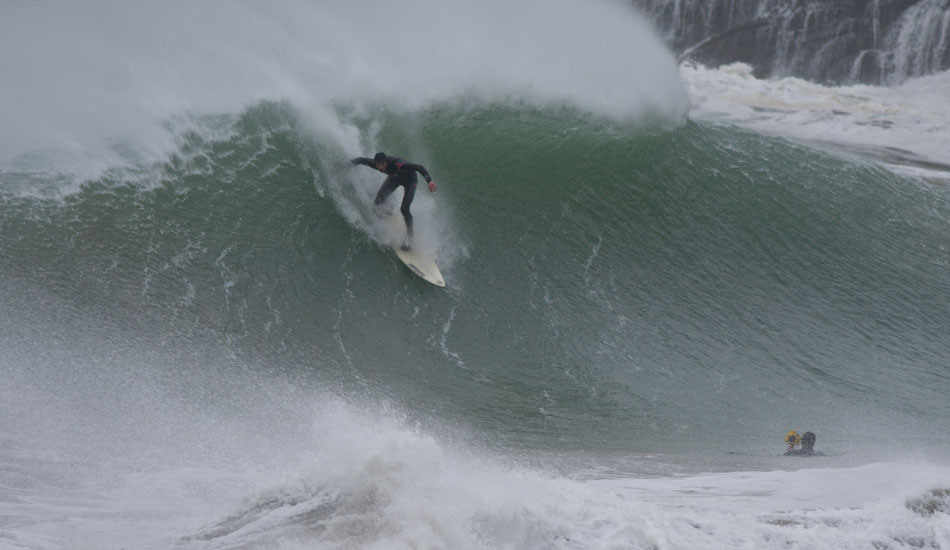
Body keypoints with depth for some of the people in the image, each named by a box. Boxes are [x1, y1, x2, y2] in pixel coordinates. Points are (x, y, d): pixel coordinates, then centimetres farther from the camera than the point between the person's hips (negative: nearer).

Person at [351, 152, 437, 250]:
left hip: (409, 180, -5)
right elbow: (361, 160, -9)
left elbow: (420, 168, -46)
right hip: (394, 178, 5)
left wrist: (430, 181, -57)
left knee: (404, 209, -18)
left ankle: (409, 235, 1)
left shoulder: (397, 165, -44)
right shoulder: (374, 163, -30)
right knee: (378, 201, -9)